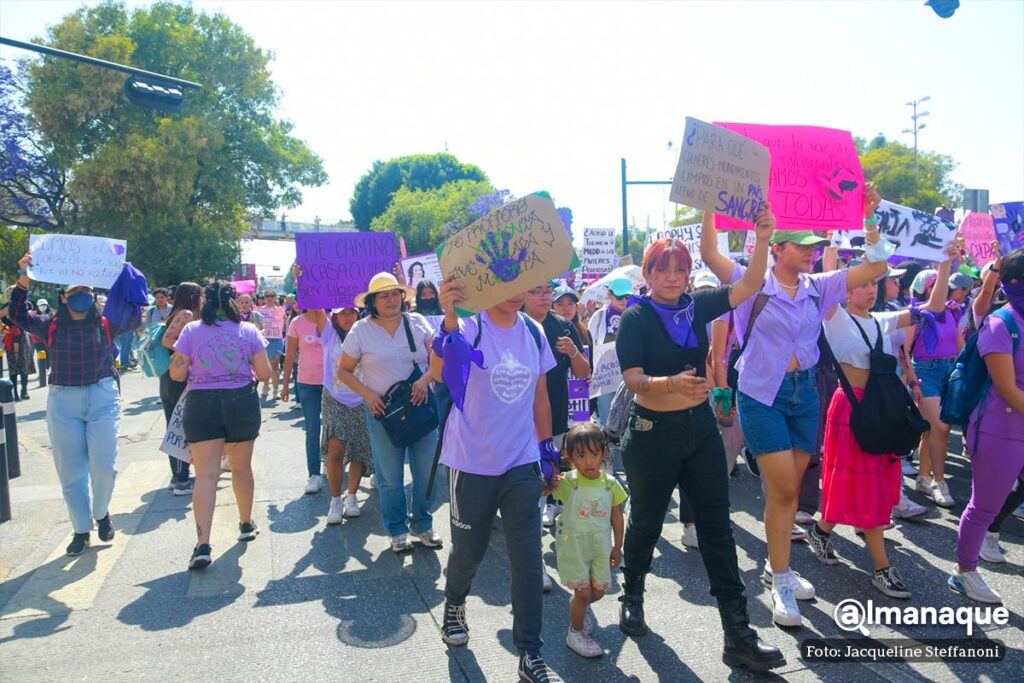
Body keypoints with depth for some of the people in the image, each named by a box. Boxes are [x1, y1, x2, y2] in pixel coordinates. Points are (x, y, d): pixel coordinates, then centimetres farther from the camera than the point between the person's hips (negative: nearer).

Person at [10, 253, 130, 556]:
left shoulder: (106, 323, 2)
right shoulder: (51, 325, 5)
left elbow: (134, 315, -5)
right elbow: (19, 316, -4)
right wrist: (23, 281, -14)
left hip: (103, 398, -1)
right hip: (62, 401, 1)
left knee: (103, 466, -6)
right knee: (71, 470, 7)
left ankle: (102, 513, 24)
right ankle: (81, 529, 21)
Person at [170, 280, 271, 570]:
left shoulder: (191, 330, -2)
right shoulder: (248, 330, -1)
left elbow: (177, 374, -2)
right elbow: (264, 373, -2)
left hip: (202, 405, -1)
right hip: (242, 403, 1)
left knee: (206, 474, -2)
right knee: (242, 467, 17)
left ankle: (203, 545, -10)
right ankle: (246, 524, 34)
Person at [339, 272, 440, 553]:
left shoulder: (417, 322, 1)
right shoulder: (361, 330, -2)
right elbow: (345, 371, 3)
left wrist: (425, 379, -17)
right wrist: (367, 394, -10)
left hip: (420, 404, 2)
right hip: (382, 410, -1)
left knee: (426, 470, 7)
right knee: (390, 476, 8)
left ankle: (423, 524, 27)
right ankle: (397, 529, 26)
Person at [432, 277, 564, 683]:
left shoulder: (534, 333, 2)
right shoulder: (469, 327, -13)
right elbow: (439, 373, -34)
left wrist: (548, 453, 12)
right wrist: (449, 320, -50)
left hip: (522, 465, 3)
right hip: (472, 465, -3)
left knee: (528, 560, 3)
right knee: (469, 549, 16)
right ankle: (454, 603, 48)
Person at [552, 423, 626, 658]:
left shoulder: (610, 484, -5)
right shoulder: (567, 483, -13)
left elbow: (617, 518, 4)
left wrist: (617, 547, 7)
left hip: (600, 546, 4)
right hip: (573, 545, -4)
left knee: (598, 591, 12)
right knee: (584, 591, -4)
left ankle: (576, 609, 45)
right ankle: (575, 633, 21)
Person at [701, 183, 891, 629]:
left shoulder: (819, 288, 6)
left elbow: (875, 267, 4)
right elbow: (709, 254, -18)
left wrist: (869, 219, -3)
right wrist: (710, 208, -25)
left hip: (805, 392, 5)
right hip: (762, 395, -5)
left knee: (790, 488, 12)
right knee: (783, 487, -7)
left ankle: (777, 567, 29)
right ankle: (781, 583, 8)